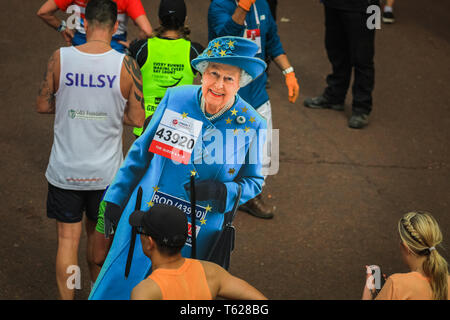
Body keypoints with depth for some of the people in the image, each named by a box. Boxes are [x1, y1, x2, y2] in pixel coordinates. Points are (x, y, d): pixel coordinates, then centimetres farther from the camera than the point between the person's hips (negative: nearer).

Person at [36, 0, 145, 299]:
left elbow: (43, 105, 0)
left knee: (68, 238, 8)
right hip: (106, 171, 1)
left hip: (65, 170, -1)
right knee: (97, 233, 21)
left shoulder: (60, 58, -10)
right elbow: (137, 119, -7)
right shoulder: (126, 65, -12)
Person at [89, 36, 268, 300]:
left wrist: (222, 192, -19)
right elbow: (141, 152, 6)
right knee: (117, 286, 5)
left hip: (196, 238, -1)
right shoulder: (176, 98, -5)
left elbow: (254, 182, 3)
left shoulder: (252, 125, -9)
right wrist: (115, 200, 7)